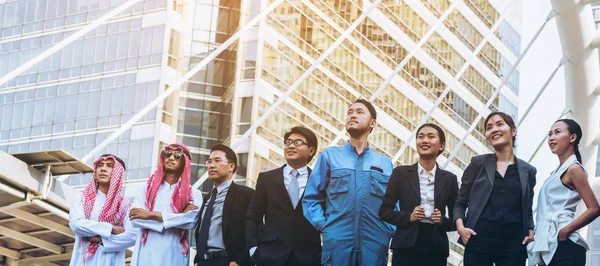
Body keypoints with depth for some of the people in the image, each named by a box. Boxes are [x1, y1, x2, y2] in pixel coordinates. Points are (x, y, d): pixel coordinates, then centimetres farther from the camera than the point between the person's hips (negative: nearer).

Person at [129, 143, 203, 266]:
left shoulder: (193, 194, 8)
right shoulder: (147, 188, 12)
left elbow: (191, 220, -12)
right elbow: (135, 218, -3)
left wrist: (151, 214, -11)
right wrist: (177, 218, -9)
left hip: (174, 255, -1)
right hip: (146, 254, 1)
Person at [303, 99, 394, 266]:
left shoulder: (385, 164, 15)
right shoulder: (329, 156, 11)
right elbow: (311, 197, 8)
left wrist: (390, 231, -1)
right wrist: (322, 225, -5)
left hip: (375, 244, 2)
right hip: (337, 242, -1)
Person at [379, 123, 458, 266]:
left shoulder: (449, 179, 8)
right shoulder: (401, 173, 4)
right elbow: (384, 211, 5)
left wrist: (443, 221, -8)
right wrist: (408, 217, -10)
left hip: (436, 249, 1)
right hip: (406, 247, -1)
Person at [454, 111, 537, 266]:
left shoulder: (528, 171, 12)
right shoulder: (478, 164, 7)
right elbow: (460, 203, 10)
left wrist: (530, 232, 1)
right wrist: (460, 226, -7)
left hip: (513, 242, 1)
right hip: (479, 240, -1)